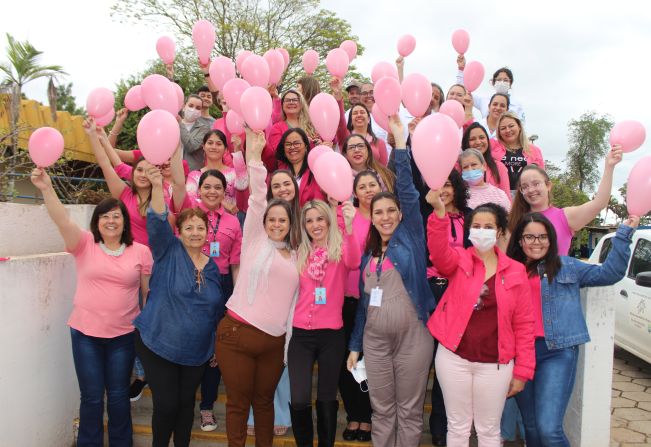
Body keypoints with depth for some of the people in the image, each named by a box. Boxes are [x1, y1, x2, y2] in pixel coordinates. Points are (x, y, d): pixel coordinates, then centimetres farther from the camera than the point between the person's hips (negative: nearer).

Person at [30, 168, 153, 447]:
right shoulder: (85, 244, -2)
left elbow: (149, 291, 2)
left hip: (124, 335, 0)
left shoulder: (140, 251, -2)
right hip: (85, 333, 0)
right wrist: (46, 189, -33)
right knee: (91, 396, 10)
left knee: (118, 395, 12)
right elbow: (62, 221, -19)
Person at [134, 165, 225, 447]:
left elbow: (217, 310, 14)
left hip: (197, 351, 4)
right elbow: (157, 222, -26)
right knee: (166, 403, -1)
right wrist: (157, 186, -41)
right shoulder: (169, 252, -7)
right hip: (158, 345, -4)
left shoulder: (213, 268, 4)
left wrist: (217, 346, 17)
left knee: (186, 402, 13)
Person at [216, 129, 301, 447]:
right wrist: (254, 158, -20)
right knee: (238, 402, 7)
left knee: (264, 400, 16)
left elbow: (292, 299, 15)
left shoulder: (295, 256, 12)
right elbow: (256, 200, -11)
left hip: (274, 340, 3)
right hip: (237, 332, -3)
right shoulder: (256, 241, 1)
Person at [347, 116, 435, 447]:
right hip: (375, 341, 4)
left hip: (413, 337, -4)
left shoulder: (410, 238, -1)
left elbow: (408, 191, -12)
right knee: (382, 412, 13)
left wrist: (400, 140, -16)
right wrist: (355, 345, 13)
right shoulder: (368, 255, 11)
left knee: (410, 412, 9)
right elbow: (363, 302, 14)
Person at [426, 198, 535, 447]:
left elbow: (523, 324, 2)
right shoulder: (458, 261, 0)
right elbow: (438, 251, -24)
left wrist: (523, 370, -1)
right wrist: (439, 210, -39)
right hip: (453, 358, 0)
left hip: (495, 364, 1)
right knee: (457, 427, 13)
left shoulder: (515, 271, 2)